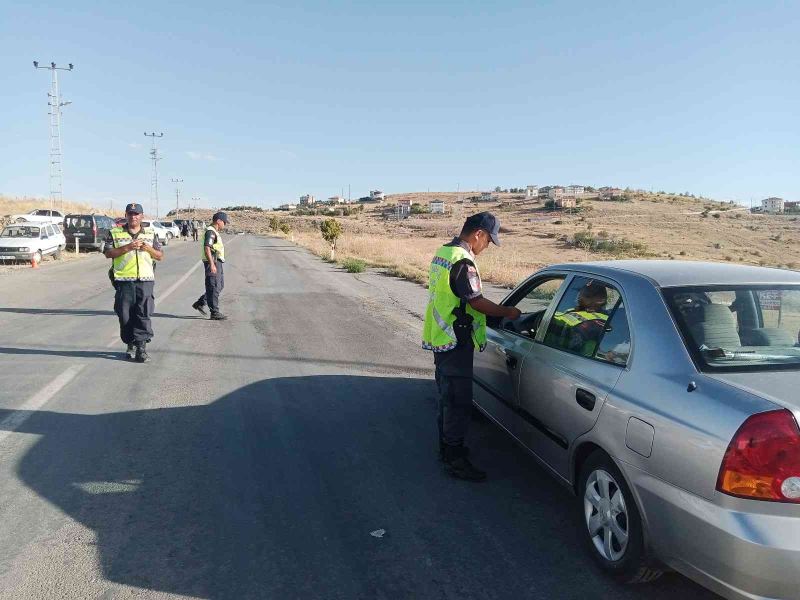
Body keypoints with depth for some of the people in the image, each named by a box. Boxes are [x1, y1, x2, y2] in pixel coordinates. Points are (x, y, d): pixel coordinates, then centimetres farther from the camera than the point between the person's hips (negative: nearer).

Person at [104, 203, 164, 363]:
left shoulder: (150, 234, 15)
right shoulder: (115, 233, 10)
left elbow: (160, 256, 13)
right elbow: (108, 253, -1)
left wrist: (148, 249, -6)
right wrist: (127, 248, -13)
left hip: (145, 279, 0)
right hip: (123, 279, 0)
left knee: (143, 314, -7)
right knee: (125, 314, 4)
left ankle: (141, 347, -5)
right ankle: (131, 344, 19)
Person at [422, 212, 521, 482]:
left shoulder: (442, 252, 10)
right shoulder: (462, 261, -21)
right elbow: (477, 301, -21)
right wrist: (508, 312, -6)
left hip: (440, 338, 10)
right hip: (456, 342, -10)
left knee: (447, 396, 20)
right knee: (459, 401, -1)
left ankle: (447, 446, 32)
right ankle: (455, 459, 8)